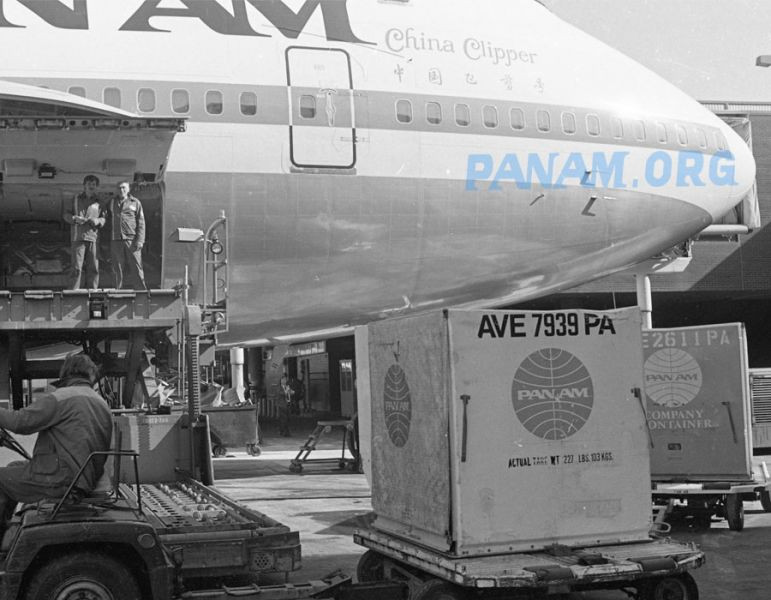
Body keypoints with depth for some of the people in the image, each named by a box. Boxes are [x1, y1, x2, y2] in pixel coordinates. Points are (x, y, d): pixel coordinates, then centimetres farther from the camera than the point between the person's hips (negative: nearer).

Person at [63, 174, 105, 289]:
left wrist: (98, 221, -9)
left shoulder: (98, 202, 13)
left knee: (93, 268, 2)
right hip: (78, 237, -2)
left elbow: (104, 219, 13)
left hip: (93, 237, 2)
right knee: (77, 268, -6)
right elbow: (66, 215, 10)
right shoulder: (76, 199, 9)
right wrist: (75, 218, -11)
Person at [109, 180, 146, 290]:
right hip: (116, 241, 2)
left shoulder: (135, 203, 9)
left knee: (136, 268, -5)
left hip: (131, 240, -2)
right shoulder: (112, 203, 15)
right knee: (117, 270, 3)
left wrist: (140, 240, -6)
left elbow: (141, 223, 5)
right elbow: (108, 221, 18)